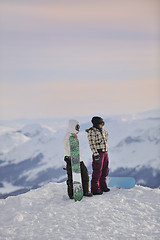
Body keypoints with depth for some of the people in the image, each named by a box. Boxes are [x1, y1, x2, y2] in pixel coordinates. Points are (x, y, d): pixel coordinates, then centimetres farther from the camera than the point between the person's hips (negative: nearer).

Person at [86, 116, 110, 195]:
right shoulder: (92, 131, -12)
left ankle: (103, 186, 27)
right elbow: (92, 144, -17)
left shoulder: (101, 130, 13)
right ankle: (95, 189, 1)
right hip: (98, 153, -9)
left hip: (105, 152, 9)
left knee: (104, 171, 15)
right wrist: (96, 154, -22)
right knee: (97, 171, -5)